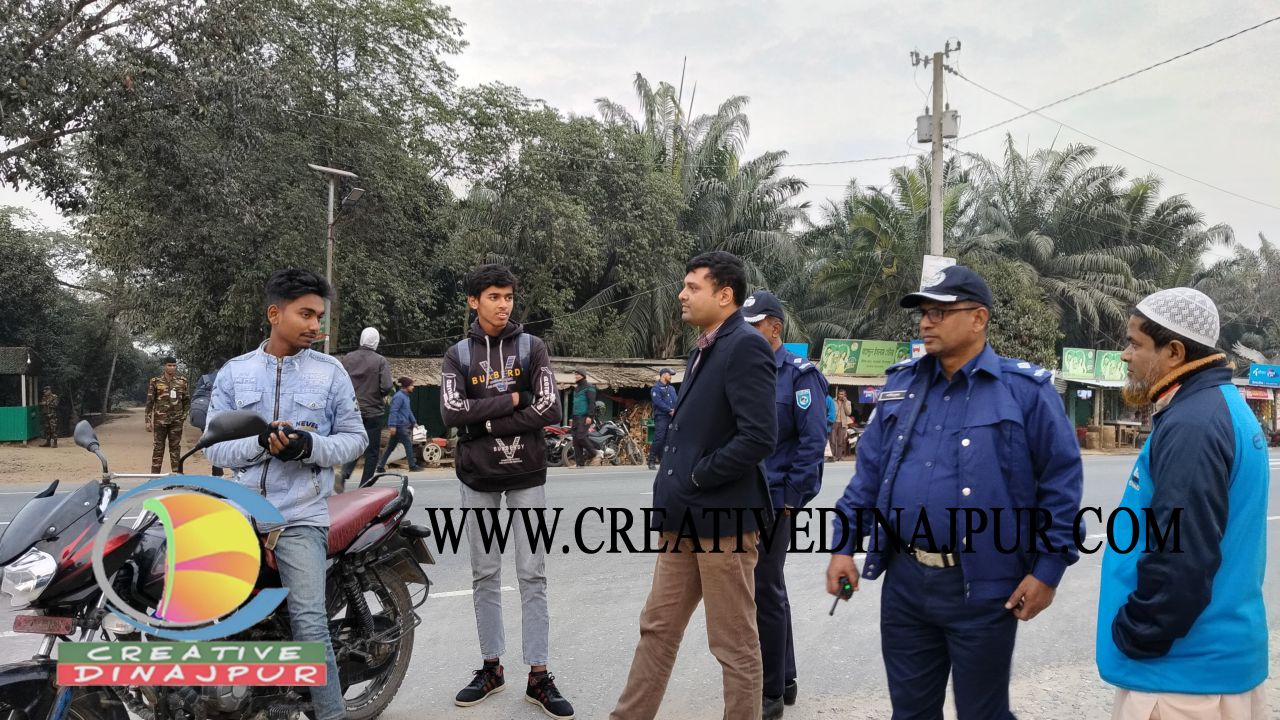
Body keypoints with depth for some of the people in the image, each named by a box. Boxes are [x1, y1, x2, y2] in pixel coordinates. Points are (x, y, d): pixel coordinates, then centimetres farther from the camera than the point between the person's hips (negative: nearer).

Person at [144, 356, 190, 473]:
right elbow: (149, 402, 1)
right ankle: (155, 474, 8)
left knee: (175, 448, 5)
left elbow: (187, 400, 13)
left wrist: (184, 416, 4)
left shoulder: (182, 381, 6)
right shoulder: (155, 381, 1)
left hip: (176, 421, 1)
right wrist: (148, 421, -3)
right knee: (158, 447, 3)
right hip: (160, 420, -1)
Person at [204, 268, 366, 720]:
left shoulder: (331, 371, 3)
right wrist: (260, 443, -16)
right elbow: (214, 446, 4)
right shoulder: (233, 373, 7)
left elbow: (354, 438, 4)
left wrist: (309, 446, -16)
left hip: (301, 518, -2)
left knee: (309, 625, -7)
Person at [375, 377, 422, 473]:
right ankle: (412, 466, 6)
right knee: (408, 444, -2)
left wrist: (414, 422, 22)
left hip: (403, 425, 9)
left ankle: (380, 466, 14)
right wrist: (393, 425, -23)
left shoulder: (406, 396, 14)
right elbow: (394, 411, -19)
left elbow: (409, 411, 23)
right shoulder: (399, 396, -15)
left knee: (390, 447, 10)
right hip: (399, 425, -9)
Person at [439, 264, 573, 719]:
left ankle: (539, 676, 9)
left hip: (526, 477, -1)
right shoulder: (458, 355, 4)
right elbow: (451, 412, -12)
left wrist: (486, 422, -13)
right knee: (485, 575, 10)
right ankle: (492, 667, 23)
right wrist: (512, 398, -14)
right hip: (477, 479, 2)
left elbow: (550, 410, -12)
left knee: (532, 575, 1)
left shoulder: (531, 348, 0)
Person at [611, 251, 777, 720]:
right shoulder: (704, 349, 15)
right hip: (686, 517, 9)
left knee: (735, 646, 5)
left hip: (723, 517, -9)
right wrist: (675, 487, 8)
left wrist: (696, 478, -15)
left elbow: (759, 436, -23)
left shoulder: (746, 346, -14)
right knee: (658, 629, 16)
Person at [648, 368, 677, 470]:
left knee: (667, 440, 5)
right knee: (659, 439, -13)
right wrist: (670, 410, -14)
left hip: (671, 417, 7)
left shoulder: (671, 388, 21)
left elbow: (676, 400, 15)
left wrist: (675, 410, -5)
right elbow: (658, 402, -13)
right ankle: (651, 461, -9)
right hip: (661, 417, -7)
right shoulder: (656, 388, -2)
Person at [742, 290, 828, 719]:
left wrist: (791, 499, -14)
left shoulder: (798, 375, -9)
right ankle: (783, 679, 31)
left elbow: (812, 441, -13)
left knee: (765, 591, -3)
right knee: (768, 588, 16)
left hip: (775, 500, -7)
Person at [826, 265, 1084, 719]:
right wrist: (844, 545, 5)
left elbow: (1061, 480, -6)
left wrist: (1047, 569, -9)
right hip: (903, 582, 5)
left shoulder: (1026, 390, -7)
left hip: (982, 586, -4)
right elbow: (869, 471, 9)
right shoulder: (901, 384, 7)